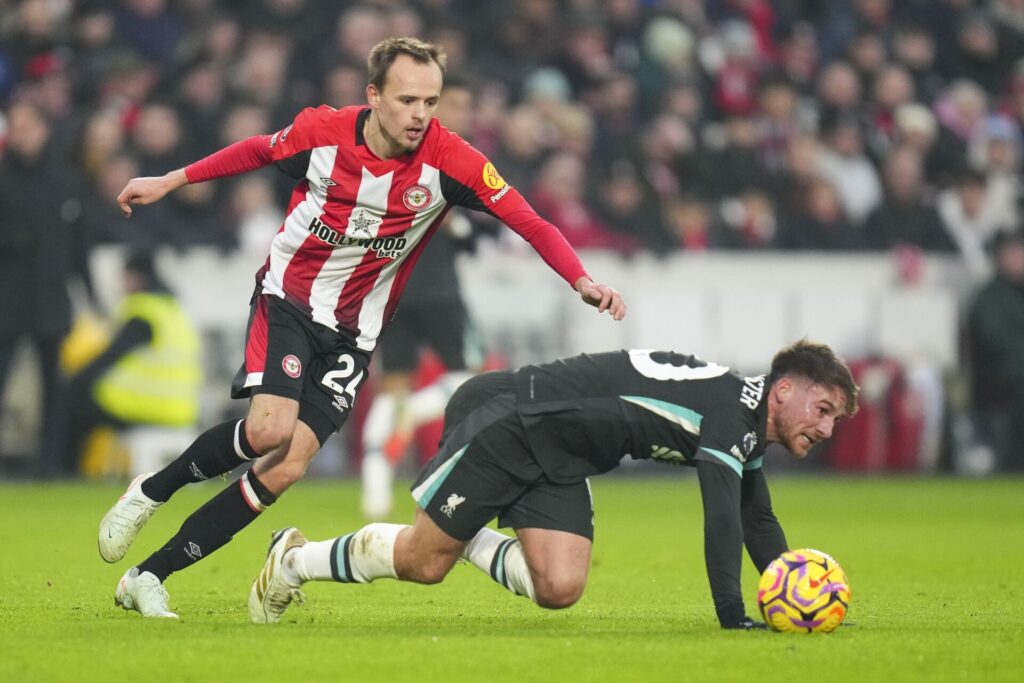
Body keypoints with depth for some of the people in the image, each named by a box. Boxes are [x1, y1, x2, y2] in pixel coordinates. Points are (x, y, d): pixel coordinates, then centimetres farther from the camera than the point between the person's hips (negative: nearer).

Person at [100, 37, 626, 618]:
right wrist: (170, 181, 14)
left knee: (287, 469, -11)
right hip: (288, 299, -1)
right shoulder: (321, 132, -14)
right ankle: (150, 493, -1)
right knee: (271, 429, -27)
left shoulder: (450, 162, -16)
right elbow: (258, 152, 8)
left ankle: (149, 577, -2)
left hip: (353, 334, 1)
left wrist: (583, 280, -34)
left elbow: (530, 223, -18)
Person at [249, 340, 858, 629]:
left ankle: (466, 538, 13)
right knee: (421, 560, -4)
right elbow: (722, 520, -31)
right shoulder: (729, 408, -23)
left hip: (560, 461, 9)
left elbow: (758, 525, 16)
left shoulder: (749, 437, 7)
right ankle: (293, 561, 18)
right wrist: (733, 617, -34)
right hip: (506, 418, -9)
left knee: (559, 589, -10)